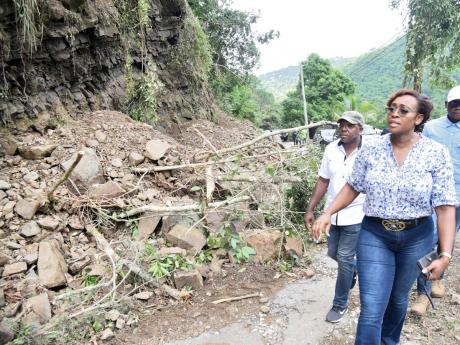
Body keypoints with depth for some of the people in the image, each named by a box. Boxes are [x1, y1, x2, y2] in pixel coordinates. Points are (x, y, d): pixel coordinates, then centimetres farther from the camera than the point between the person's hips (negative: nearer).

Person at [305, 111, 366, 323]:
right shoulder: (331, 150, -2)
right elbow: (323, 181, 4)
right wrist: (310, 209, 2)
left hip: (356, 216, -4)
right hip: (333, 214, 5)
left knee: (344, 259, 1)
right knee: (334, 254, 18)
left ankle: (340, 304, 21)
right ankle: (353, 268, 52)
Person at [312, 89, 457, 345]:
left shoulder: (436, 153, -11)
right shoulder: (371, 149, -6)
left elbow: (445, 206, -11)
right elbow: (352, 187, 5)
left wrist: (446, 255, -16)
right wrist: (328, 213, -6)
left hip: (416, 238, 1)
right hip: (374, 235, 0)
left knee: (398, 297, 22)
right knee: (372, 309, -4)